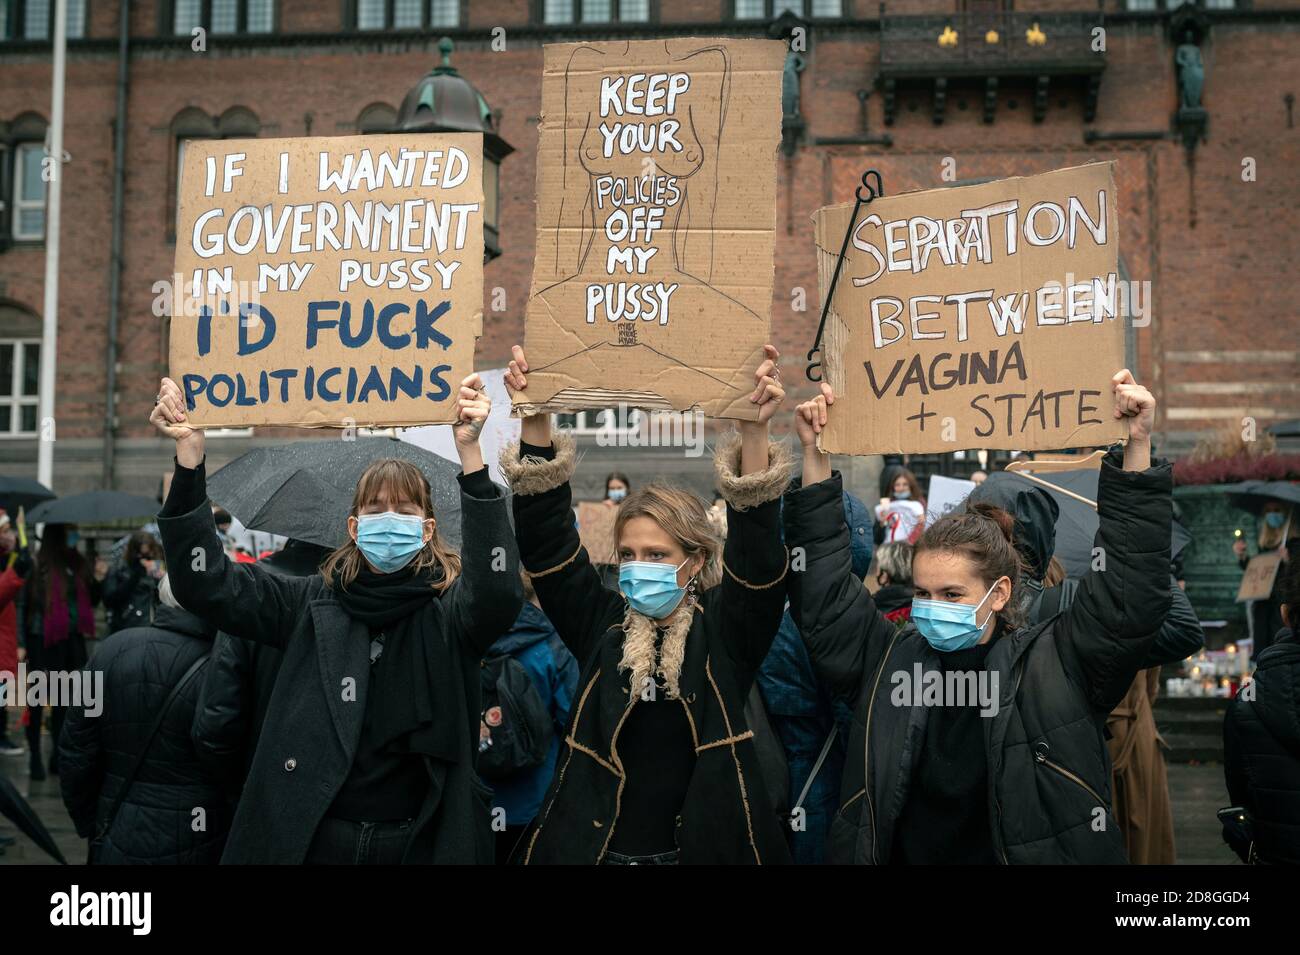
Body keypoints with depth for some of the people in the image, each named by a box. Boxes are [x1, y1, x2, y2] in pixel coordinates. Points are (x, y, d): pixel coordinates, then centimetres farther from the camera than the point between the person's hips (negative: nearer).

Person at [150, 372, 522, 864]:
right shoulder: (313, 604, 3)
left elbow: (499, 589, -25)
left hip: (419, 841, -2)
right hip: (311, 837, 2)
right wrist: (189, 453, -14)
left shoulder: (449, 611, -4)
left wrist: (470, 452, -33)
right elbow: (207, 582, -3)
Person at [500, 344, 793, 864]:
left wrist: (754, 432, -30)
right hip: (591, 846, 2)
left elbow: (757, 549, -18)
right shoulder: (603, 626, -1)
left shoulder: (723, 631, -5)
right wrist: (535, 422, -19)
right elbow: (547, 540, -7)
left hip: (703, 847, -1)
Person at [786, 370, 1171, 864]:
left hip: (1036, 851, -2)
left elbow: (1130, 591, -14)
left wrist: (1137, 448, -21)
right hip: (901, 852, 2)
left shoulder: (1054, 665, -10)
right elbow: (823, 597, -2)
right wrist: (815, 457, -8)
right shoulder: (888, 662, -3)